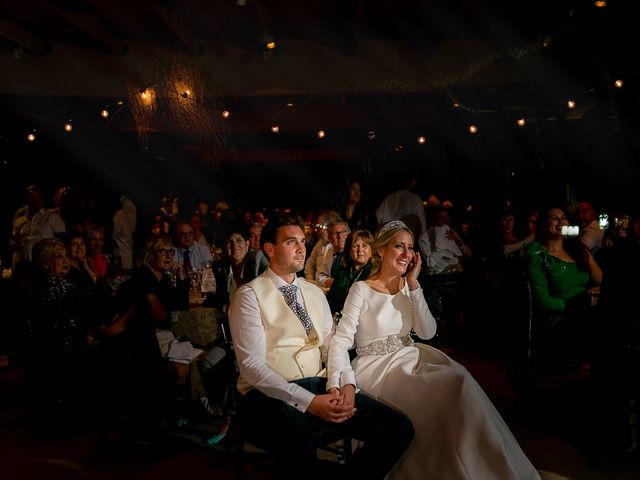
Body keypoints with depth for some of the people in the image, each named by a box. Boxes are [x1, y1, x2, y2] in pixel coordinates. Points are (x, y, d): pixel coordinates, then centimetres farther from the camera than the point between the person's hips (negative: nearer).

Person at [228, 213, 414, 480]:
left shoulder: (315, 293, 16)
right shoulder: (250, 296, -4)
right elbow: (251, 365, -12)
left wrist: (347, 384, -9)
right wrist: (309, 402, -21)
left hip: (319, 386, 6)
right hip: (270, 393, -6)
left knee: (399, 428, -13)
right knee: (300, 448, -39)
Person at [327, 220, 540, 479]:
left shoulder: (409, 287, 9)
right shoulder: (361, 290, -8)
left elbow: (427, 332, -2)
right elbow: (341, 340, -15)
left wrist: (413, 285, -7)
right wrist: (335, 385, -31)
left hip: (411, 358, 5)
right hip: (376, 367, -5)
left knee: (459, 378, -22)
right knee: (445, 387, -26)